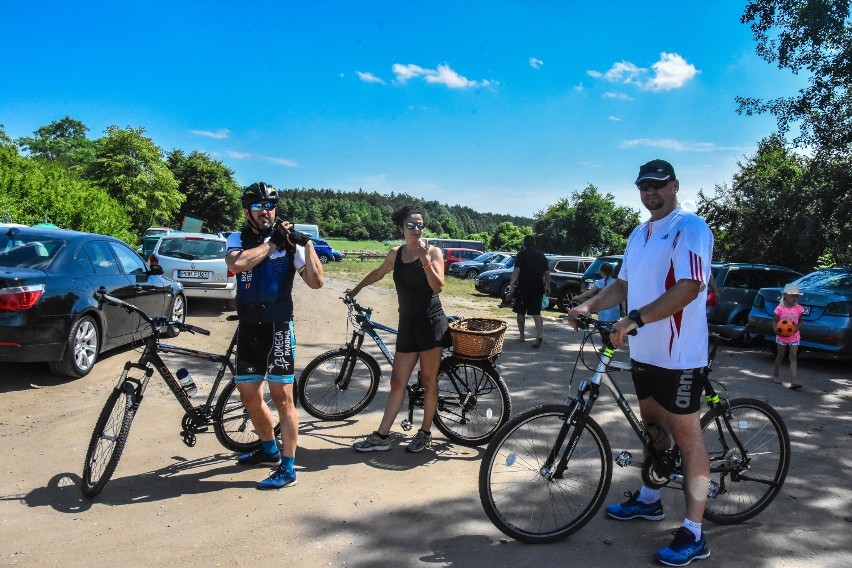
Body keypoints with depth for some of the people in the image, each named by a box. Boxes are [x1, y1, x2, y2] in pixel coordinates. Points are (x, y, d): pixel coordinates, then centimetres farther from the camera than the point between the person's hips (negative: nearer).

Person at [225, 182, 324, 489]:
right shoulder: (238, 239, 5)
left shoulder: (289, 242, -1)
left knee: (282, 397, -3)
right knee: (249, 395, 15)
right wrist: (272, 243, -17)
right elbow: (236, 264, -19)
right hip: (248, 328, 4)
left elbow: (316, 281, -10)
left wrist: (307, 243, -15)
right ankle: (269, 449, 37)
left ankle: (287, 468, 7)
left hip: (278, 327, -4)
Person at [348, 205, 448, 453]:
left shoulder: (433, 252, -4)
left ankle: (425, 433, 19)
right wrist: (356, 289, 38)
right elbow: (378, 274, 28)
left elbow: (438, 286, -16)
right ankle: (381, 437, 12)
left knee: (429, 380, 4)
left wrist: (425, 260, -25)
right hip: (407, 324, 4)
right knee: (397, 382, 6)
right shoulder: (395, 254, 9)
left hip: (431, 323, -4)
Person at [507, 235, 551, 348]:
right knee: (536, 312, 4)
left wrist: (511, 284, -16)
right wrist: (548, 287, 17)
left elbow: (517, 270, -15)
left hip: (523, 288, -3)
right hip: (538, 288, 4)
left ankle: (522, 336, 17)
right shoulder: (541, 255, 10)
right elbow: (547, 273, 10)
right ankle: (540, 334, -16)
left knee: (521, 312, 11)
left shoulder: (521, 254, -4)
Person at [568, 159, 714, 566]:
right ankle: (648, 499, 38)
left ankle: (693, 535, 8)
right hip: (643, 351, 8)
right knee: (652, 425, 20)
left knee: (686, 437, -1)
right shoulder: (638, 234, 14)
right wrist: (589, 306, 4)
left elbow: (688, 288, -24)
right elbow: (623, 284, 19)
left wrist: (635, 319, -30)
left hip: (677, 355, -8)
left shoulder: (690, 228, -13)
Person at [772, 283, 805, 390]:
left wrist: (797, 327, -11)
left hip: (794, 336, 1)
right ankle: (776, 375, 29)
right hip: (782, 336, -1)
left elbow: (800, 321, 10)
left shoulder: (798, 309, -3)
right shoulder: (780, 308, -10)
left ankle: (794, 381, -10)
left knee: (794, 358, -4)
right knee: (780, 356, 12)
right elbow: (775, 322, 0)